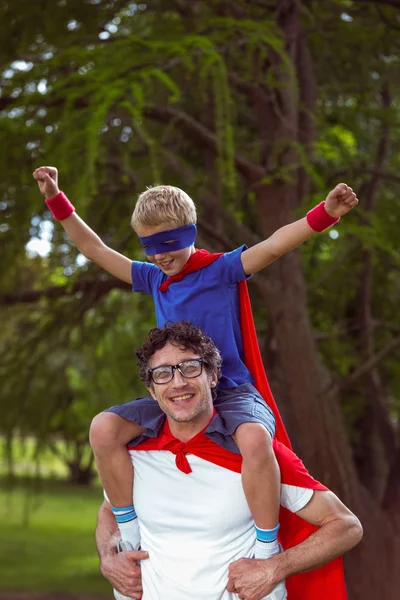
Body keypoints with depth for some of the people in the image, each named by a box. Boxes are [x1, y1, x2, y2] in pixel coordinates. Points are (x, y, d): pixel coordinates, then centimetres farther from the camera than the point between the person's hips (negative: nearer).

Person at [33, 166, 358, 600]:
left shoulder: (222, 270, -4)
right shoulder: (153, 278, 12)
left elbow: (273, 244, -20)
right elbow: (94, 249, 17)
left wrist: (324, 214, -36)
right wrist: (57, 200, 11)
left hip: (230, 392, -5)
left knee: (254, 439, -39)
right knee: (104, 428, -16)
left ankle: (268, 552, -25)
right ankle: (131, 536, -5)